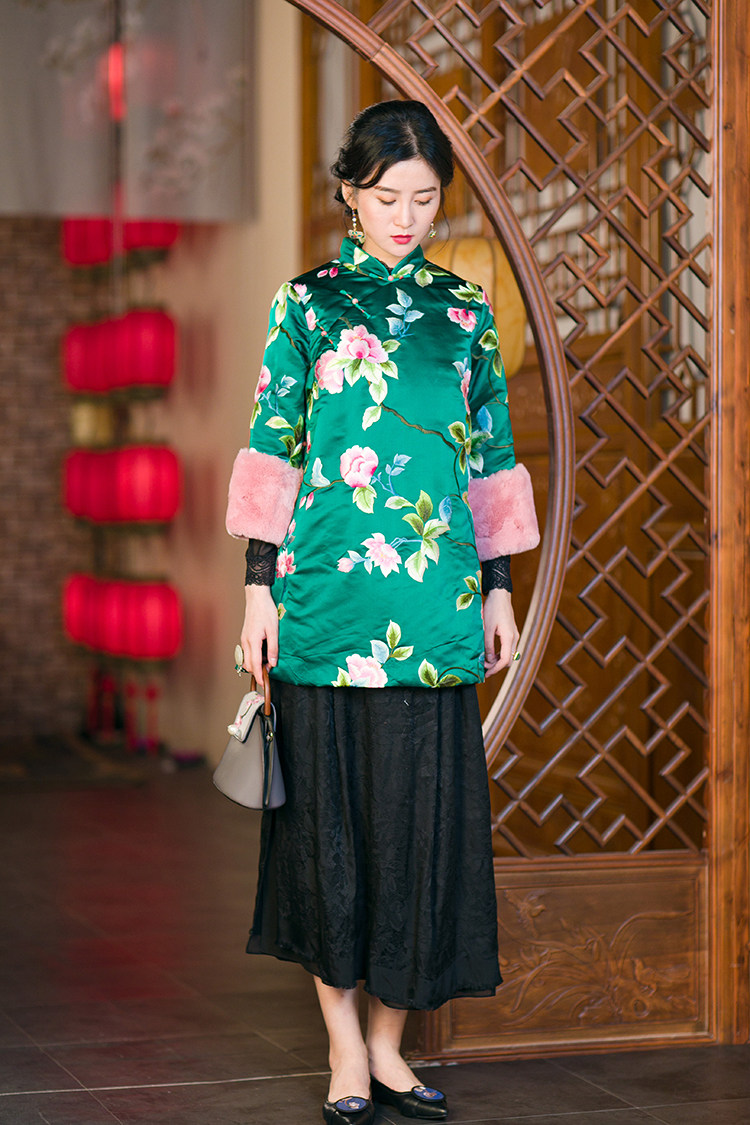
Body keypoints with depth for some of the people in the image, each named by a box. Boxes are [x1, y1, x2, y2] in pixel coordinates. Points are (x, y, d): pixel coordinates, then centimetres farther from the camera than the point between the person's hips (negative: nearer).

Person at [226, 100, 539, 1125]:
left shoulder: (466, 311, 11)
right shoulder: (307, 304, 4)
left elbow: (490, 458, 13)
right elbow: (273, 452, 1)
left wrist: (499, 590, 9)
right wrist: (261, 588, -4)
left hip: (435, 607, 2)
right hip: (327, 594, -2)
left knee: (422, 809, 2)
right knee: (332, 805, 2)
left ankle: (388, 1043, 15)